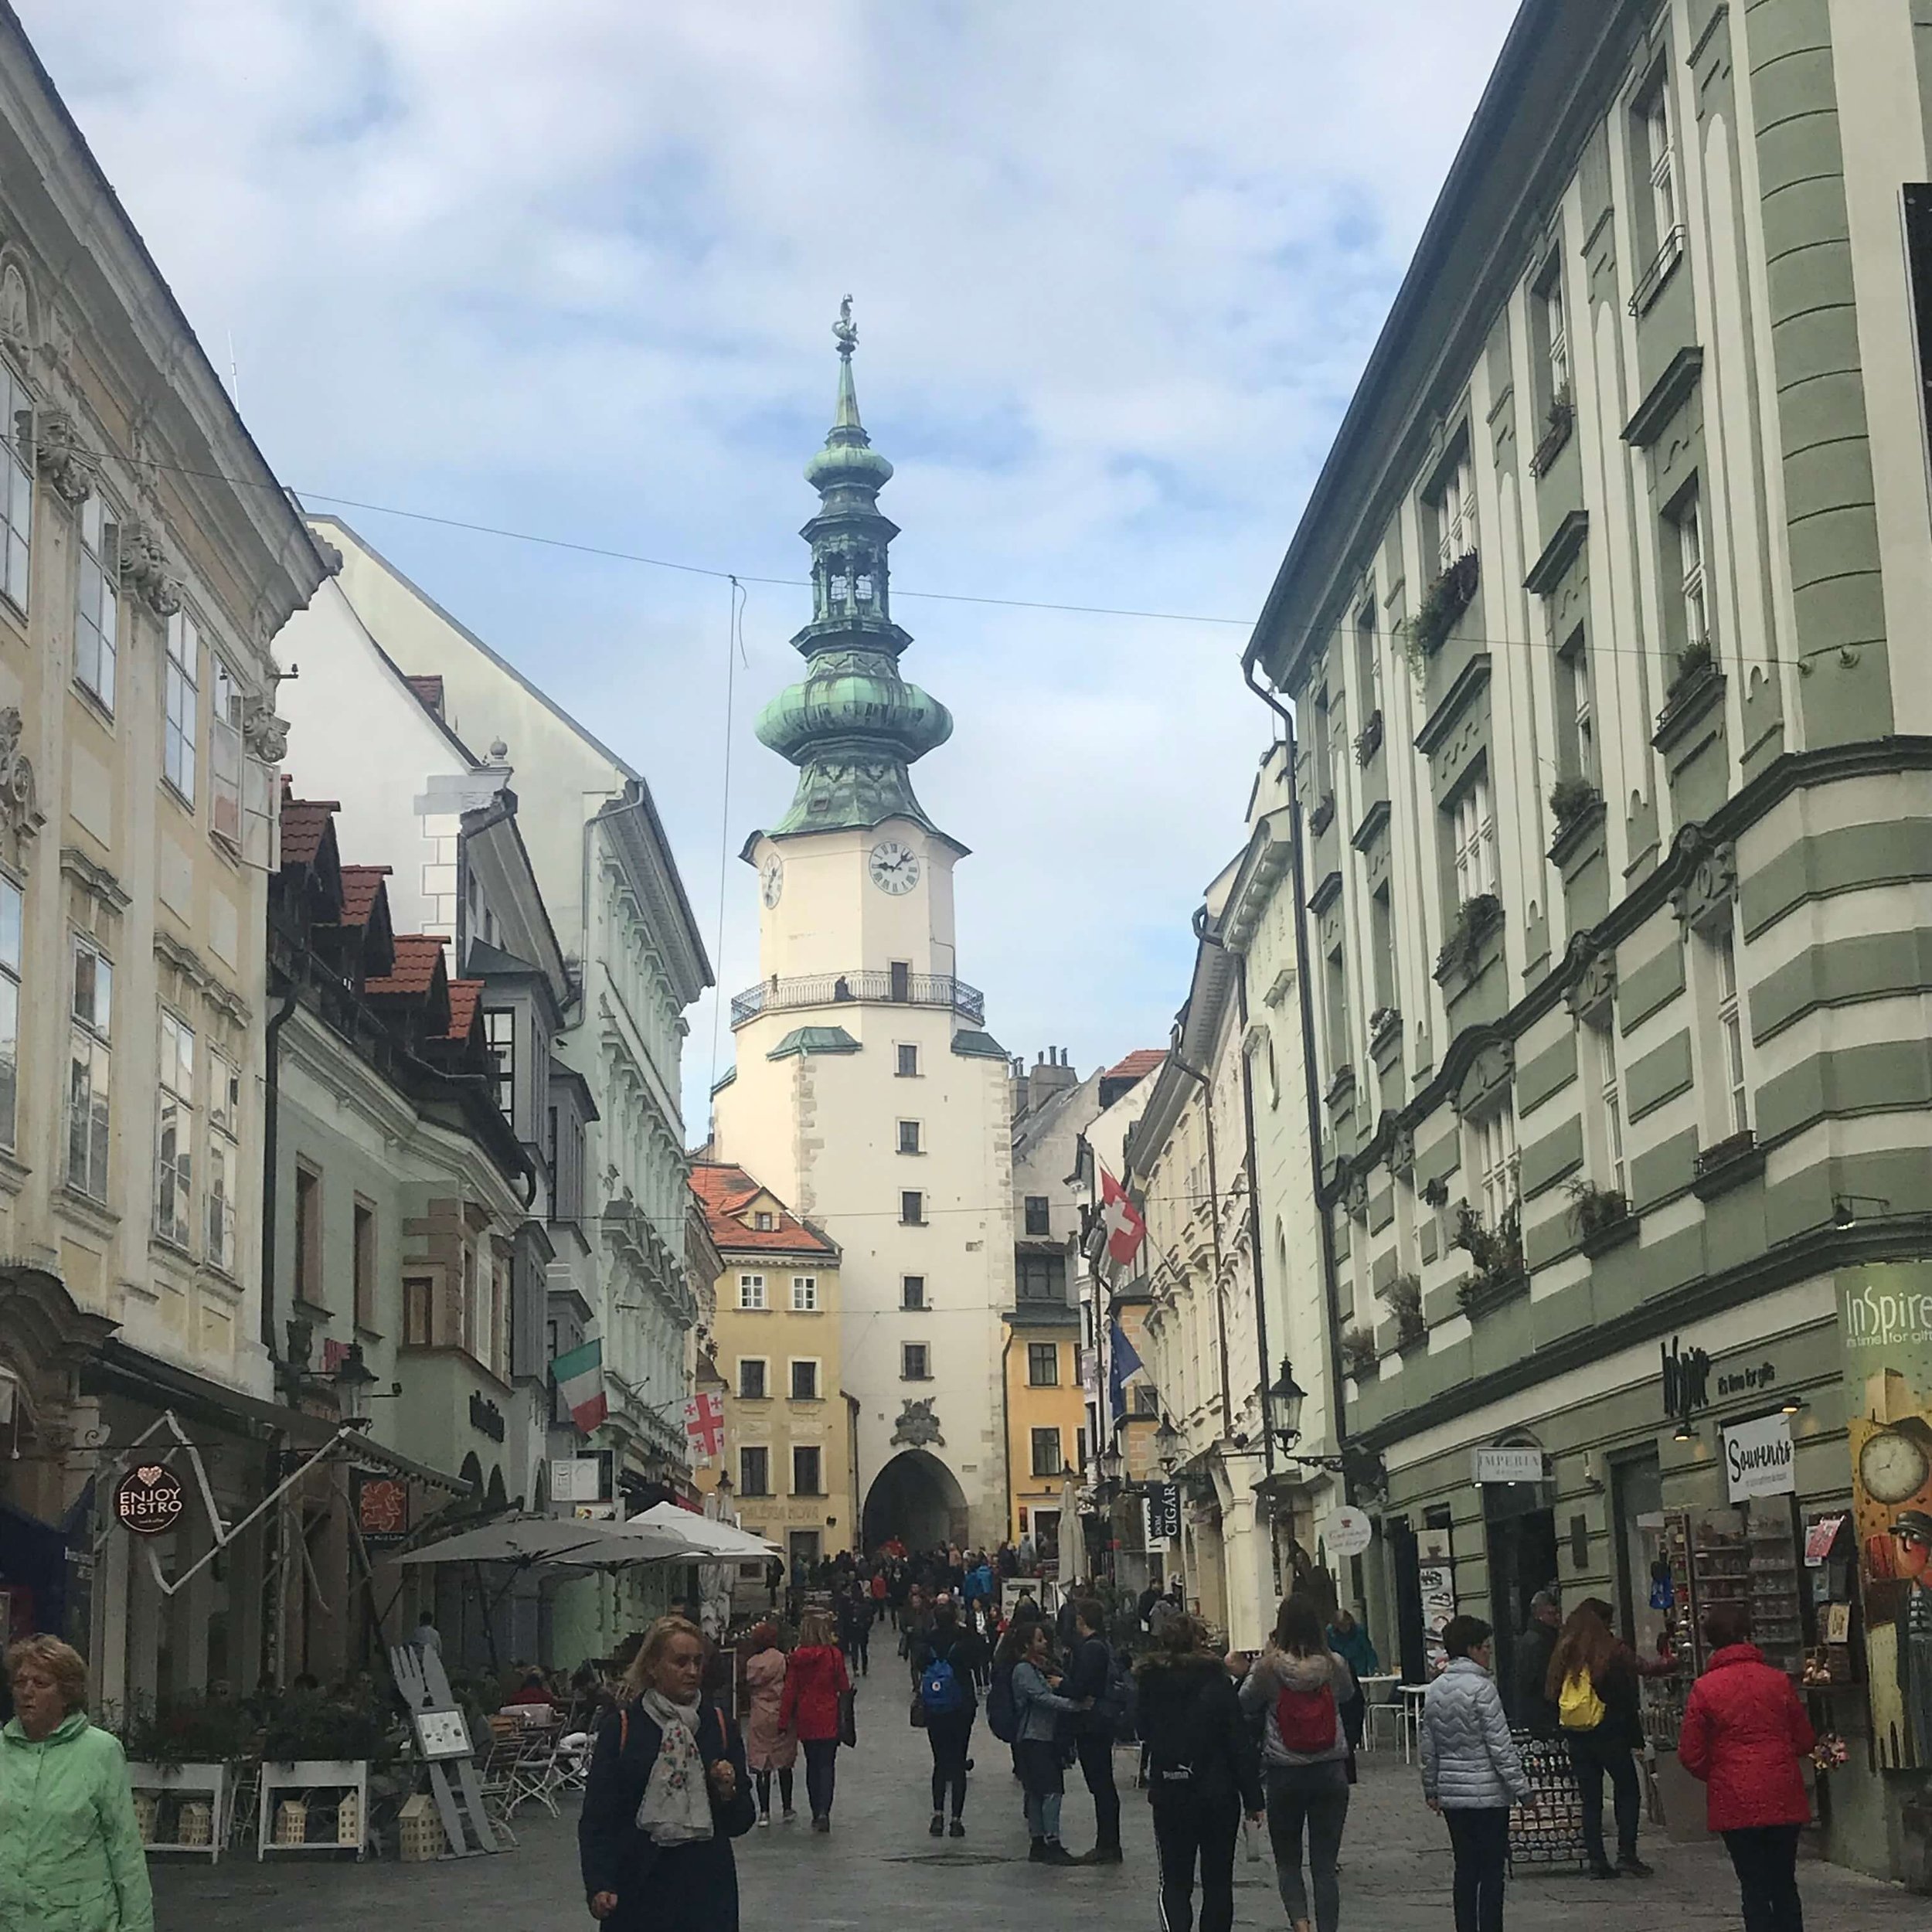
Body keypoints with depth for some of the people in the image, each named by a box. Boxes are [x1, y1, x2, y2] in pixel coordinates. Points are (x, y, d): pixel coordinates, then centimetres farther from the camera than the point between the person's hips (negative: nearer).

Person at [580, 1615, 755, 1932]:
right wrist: (598, 1886, -15)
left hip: (707, 1886, 2)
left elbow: (740, 1823, 10)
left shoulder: (720, 1727, 7)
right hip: (639, 1889, -2)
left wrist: (728, 1793, -10)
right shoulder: (621, 1728, -1)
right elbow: (596, 1819, -3)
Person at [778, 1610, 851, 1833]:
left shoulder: (798, 1657, -4)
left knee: (812, 1764, 16)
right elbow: (843, 1686, -3)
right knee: (827, 1764, 0)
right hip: (828, 1717, -2)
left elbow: (790, 1690, -2)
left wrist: (785, 1719, 4)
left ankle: (817, 1813, 19)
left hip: (806, 1718, 3)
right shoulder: (833, 1655, -10)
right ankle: (823, 1811, -17)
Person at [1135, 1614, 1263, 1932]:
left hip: (1169, 1797, 1)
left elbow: (1144, 1733, 8)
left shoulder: (1149, 1684, -4)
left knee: (1175, 1881, 6)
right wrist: (1252, 1798, -4)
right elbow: (1241, 1743, -9)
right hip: (1218, 1795, -1)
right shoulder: (1218, 1683, -10)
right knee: (1218, 1881, 12)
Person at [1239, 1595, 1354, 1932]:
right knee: (1325, 1864, 8)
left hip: (1284, 1775, -1)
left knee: (1287, 1861, 12)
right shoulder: (1333, 1665, -6)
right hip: (1330, 1773, 1)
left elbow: (1244, 1703, 4)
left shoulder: (1269, 1667, -11)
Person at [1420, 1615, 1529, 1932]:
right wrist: (1520, 1787, -9)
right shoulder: (1481, 1688, -14)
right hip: (1488, 1793, -7)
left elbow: (1428, 1747, 12)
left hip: (1451, 1794, 7)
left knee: (1465, 1869, 12)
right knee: (1492, 1870, -1)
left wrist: (1431, 1790, 21)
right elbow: (1500, 1745, -14)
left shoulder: (1434, 1691, 7)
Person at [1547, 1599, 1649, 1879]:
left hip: (1575, 1737, 4)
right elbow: (1626, 1698, -8)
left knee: (1590, 1798, 9)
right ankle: (1626, 1853, -1)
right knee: (1628, 1792, 8)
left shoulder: (1563, 1654, 5)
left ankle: (1597, 1860, 6)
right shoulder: (1612, 1653, -10)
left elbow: (1552, 1695, 8)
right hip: (1608, 1734, -4)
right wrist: (1635, 1735, -2)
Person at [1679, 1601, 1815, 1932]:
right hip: (1784, 1801, 2)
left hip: (1735, 1804, -2)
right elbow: (1804, 1741, 5)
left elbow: (1691, 1756, -4)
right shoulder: (1778, 1681, -2)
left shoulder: (1704, 1689, -7)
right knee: (1784, 1886, 14)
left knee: (1754, 1889, 5)